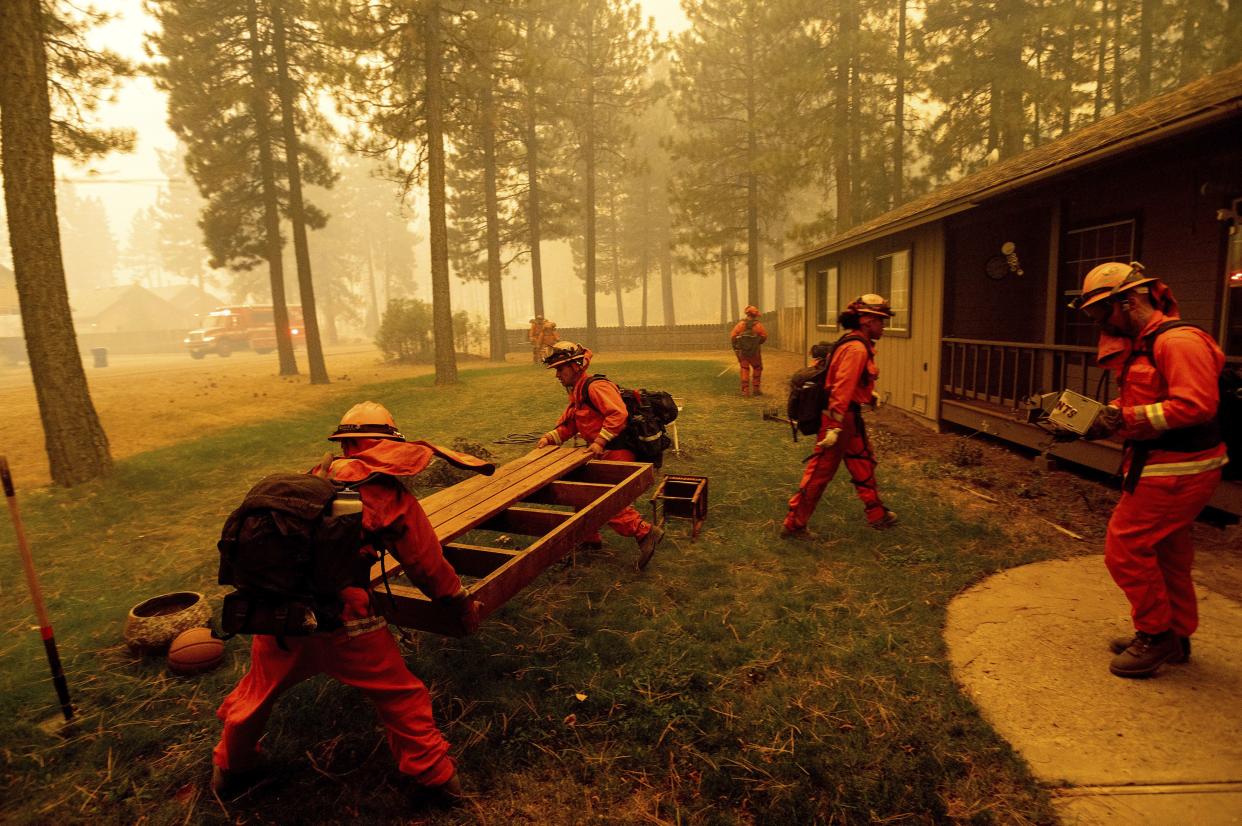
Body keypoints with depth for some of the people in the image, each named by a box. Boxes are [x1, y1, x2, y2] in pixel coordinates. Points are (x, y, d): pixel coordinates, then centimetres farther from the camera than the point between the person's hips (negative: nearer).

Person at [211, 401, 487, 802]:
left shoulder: (318, 476, 12)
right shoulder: (389, 492, -2)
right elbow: (426, 563, 4)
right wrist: (462, 601, 18)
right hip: (339, 614, -5)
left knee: (259, 688, 30)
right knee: (400, 694, 13)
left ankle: (230, 768, 53)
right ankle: (434, 777, 24)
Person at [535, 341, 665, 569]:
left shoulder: (596, 387, -17)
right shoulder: (577, 393, 17)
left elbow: (618, 414, -28)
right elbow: (568, 425, 14)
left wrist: (601, 441, -29)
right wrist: (549, 437, -2)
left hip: (616, 454, -11)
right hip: (603, 455, 11)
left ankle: (646, 532, -6)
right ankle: (589, 538, 33)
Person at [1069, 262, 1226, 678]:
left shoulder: (1177, 340, -19)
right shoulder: (1141, 345, 12)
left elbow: (1196, 404, -28)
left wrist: (1126, 418, -27)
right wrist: (1107, 415, 0)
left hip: (1176, 469, -10)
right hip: (1160, 465, 10)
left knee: (1126, 546, -4)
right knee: (1166, 553, 18)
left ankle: (1157, 634, 12)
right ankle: (1175, 635, 33)